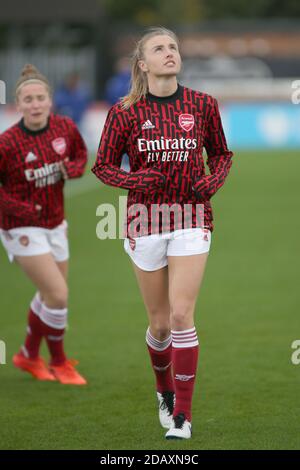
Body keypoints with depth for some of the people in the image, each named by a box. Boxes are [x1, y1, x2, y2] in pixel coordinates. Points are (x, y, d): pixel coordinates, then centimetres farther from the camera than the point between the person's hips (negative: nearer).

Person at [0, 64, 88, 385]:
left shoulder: (66, 128, -7)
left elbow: (80, 154, 12)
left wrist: (72, 169, -10)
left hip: (54, 224, 6)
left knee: (51, 296, 15)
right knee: (58, 295, -11)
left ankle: (29, 356, 37)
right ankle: (59, 363, 10)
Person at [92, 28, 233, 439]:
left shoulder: (202, 105, 1)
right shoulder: (125, 112, -2)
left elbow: (221, 153, 15)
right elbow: (103, 166, 5)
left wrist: (213, 180, -6)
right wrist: (134, 180, -15)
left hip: (192, 218, -1)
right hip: (146, 219, 1)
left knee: (181, 315, -12)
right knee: (160, 323, 7)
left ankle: (183, 415, -6)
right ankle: (165, 391, 35)